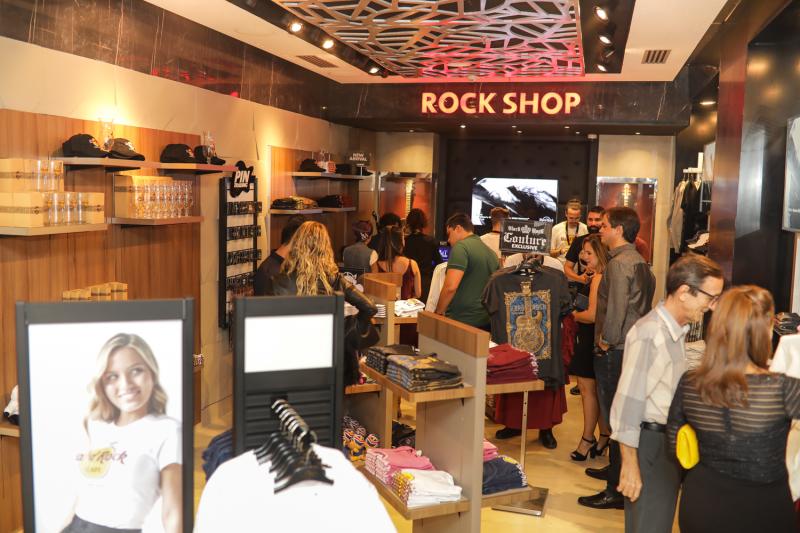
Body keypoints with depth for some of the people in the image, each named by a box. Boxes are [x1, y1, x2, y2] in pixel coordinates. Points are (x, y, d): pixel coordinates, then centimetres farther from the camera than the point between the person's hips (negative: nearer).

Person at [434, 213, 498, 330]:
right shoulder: (491, 253, 14)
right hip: (486, 322, 7)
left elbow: (450, 286, -19)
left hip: (461, 321, -7)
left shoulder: (461, 247, -10)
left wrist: (438, 313, -8)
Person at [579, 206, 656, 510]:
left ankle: (617, 490, 3)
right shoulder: (639, 262, 13)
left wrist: (607, 339, -13)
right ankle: (615, 468, 37)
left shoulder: (619, 263, -17)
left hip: (615, 351, -10)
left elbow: (616, 306, -24)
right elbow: (645, 302, 18)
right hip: (635, 345, 10)